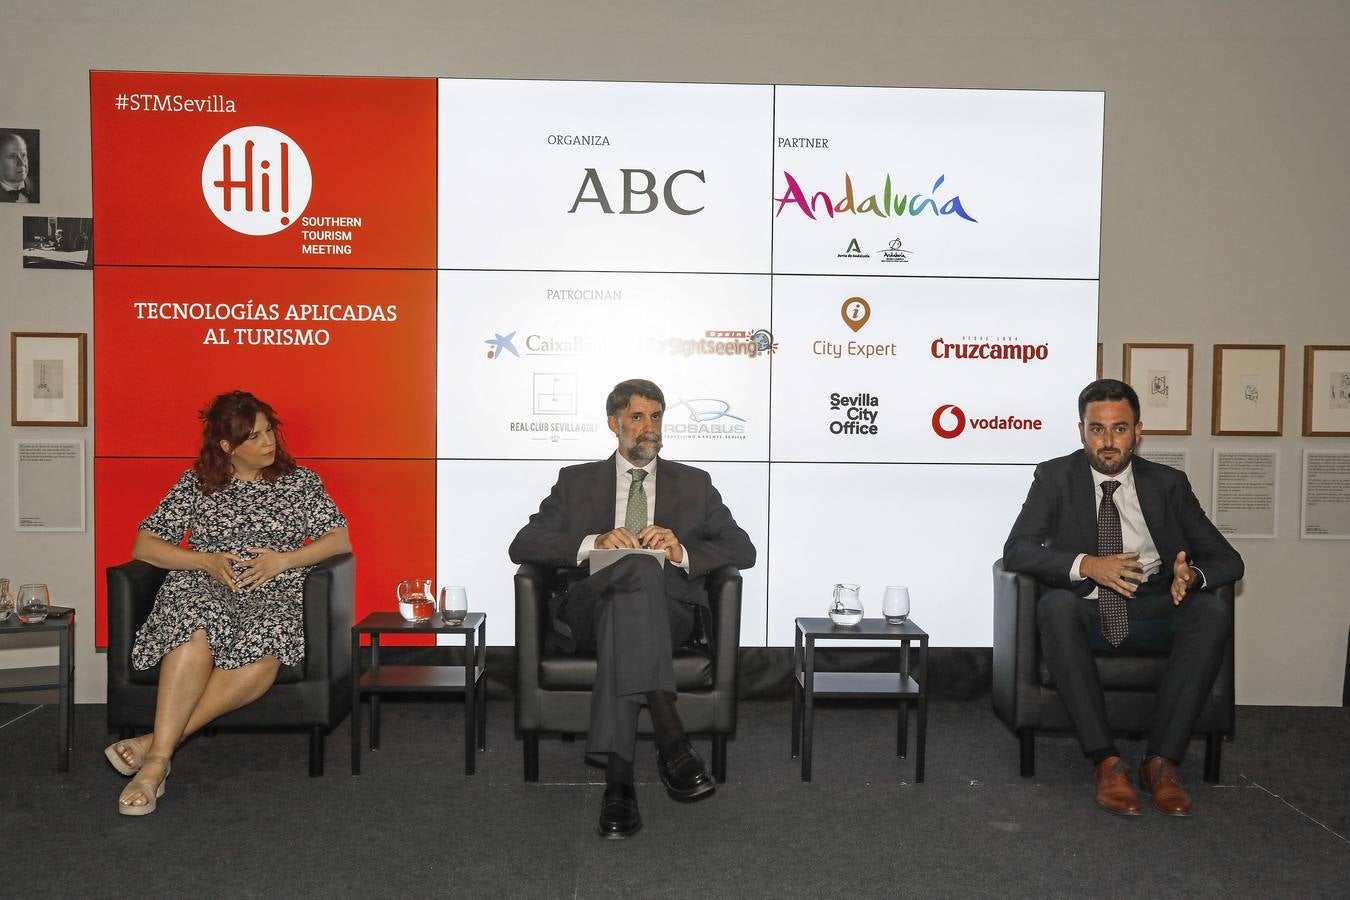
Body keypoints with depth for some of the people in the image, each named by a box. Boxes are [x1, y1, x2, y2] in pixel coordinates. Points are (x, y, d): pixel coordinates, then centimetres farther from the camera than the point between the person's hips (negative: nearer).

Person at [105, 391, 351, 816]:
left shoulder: (300, 481, 16)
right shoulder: (195, 483, 16)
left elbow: (341, 539, 10)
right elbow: (144, 545, 12)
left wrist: (282, 560, -5)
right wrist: (206, 561, -5)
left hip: (274, 593, 0)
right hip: (202, 587, 0)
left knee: (263, 652, -36)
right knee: (195, 635, -38)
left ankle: (157, 741, -33)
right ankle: (157, 762, -38)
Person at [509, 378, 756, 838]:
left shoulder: (694, 484, 22)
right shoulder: (576, 481, 21)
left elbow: (743, 550, 11)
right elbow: (523, 545, 8)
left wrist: (682, 552, -10)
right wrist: (592, 543, -11)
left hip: (668, 609, 1)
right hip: (590, 608, -1)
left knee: (625, 607, -37)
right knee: (640, 568, -36)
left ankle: (618, 776, -45)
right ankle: (670, 738, -47)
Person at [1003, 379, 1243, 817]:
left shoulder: (1169, 483, 9)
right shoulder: (1055, 477, 3)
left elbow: (1228, 560, 6)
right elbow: (1016, 550, -9)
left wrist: (1192, 575, -19)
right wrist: (1086, 565, -26)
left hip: (1152, 614, 2)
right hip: (1085, 613, -2)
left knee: (1212, 611, -27)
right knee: (1055, 603, -35)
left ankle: (1162, 760, -23)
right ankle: (1107, 761, -31)